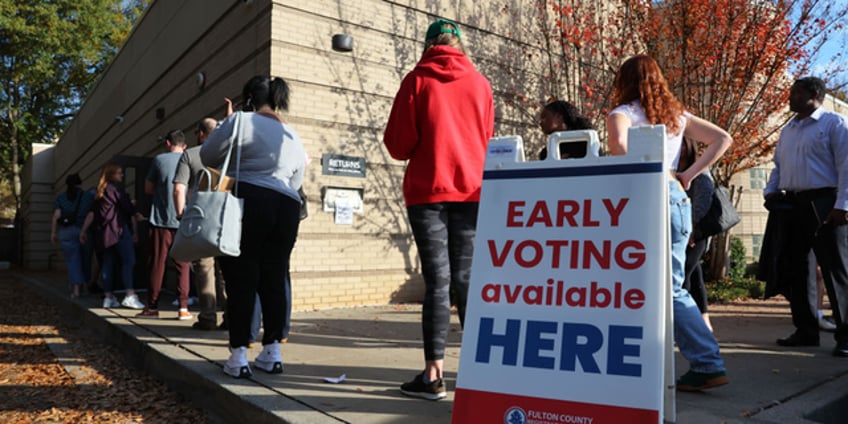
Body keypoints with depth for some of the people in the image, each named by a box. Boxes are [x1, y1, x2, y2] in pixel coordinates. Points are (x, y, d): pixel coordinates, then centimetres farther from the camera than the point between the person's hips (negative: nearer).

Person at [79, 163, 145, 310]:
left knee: (107, 263, 9)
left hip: (103, 231, 8)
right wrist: (135, 230, 2)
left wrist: (83, 231, 20)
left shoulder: (100, 191, 20)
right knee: (128, 261, -12)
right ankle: (130, 296, -22)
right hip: (119, 229, -8)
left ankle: (108, 297, 11)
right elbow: (129, 209, -5)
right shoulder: (116, 187, -2)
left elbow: (92, 212, 17)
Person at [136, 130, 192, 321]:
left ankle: (152, 307, 12)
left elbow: (148, 189, 8)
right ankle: (183, 308, 1)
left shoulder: (159, 160, -1)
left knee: (157, 264, 6)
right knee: (183, 265, 5)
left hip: (161, 220, -1)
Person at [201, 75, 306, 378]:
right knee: (274, 281, 9)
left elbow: (207, 156, 4)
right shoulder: (294, 137, 19)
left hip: (246, 204, -5)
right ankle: (272, 352, 13)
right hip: (285, 208, 5)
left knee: (241, 280, 0)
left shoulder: (241, 121, 0)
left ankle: (238, 356, 3)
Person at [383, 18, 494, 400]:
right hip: (472, 190, 3)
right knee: (467, 281, 9)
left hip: (427, 191, -3)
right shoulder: (480, 83, 10)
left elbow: (397, 144, -1)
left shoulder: (417, 80, 1)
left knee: (437, 281, -2)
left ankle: (434, 375, -1)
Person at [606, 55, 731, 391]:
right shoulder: (677, 115, 16)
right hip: (677, 198, 7)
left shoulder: (623, 113, -2)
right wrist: (687, 175, 8)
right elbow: (722, 139, 12)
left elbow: (618, 145, -24)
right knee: (670, 286, 11)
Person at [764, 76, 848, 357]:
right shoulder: (788, 130, 19)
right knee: (795, 268, 8)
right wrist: (771, 191, 8)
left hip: (824, 203, -7)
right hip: (792, 204, 7)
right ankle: (806, 330, 18)